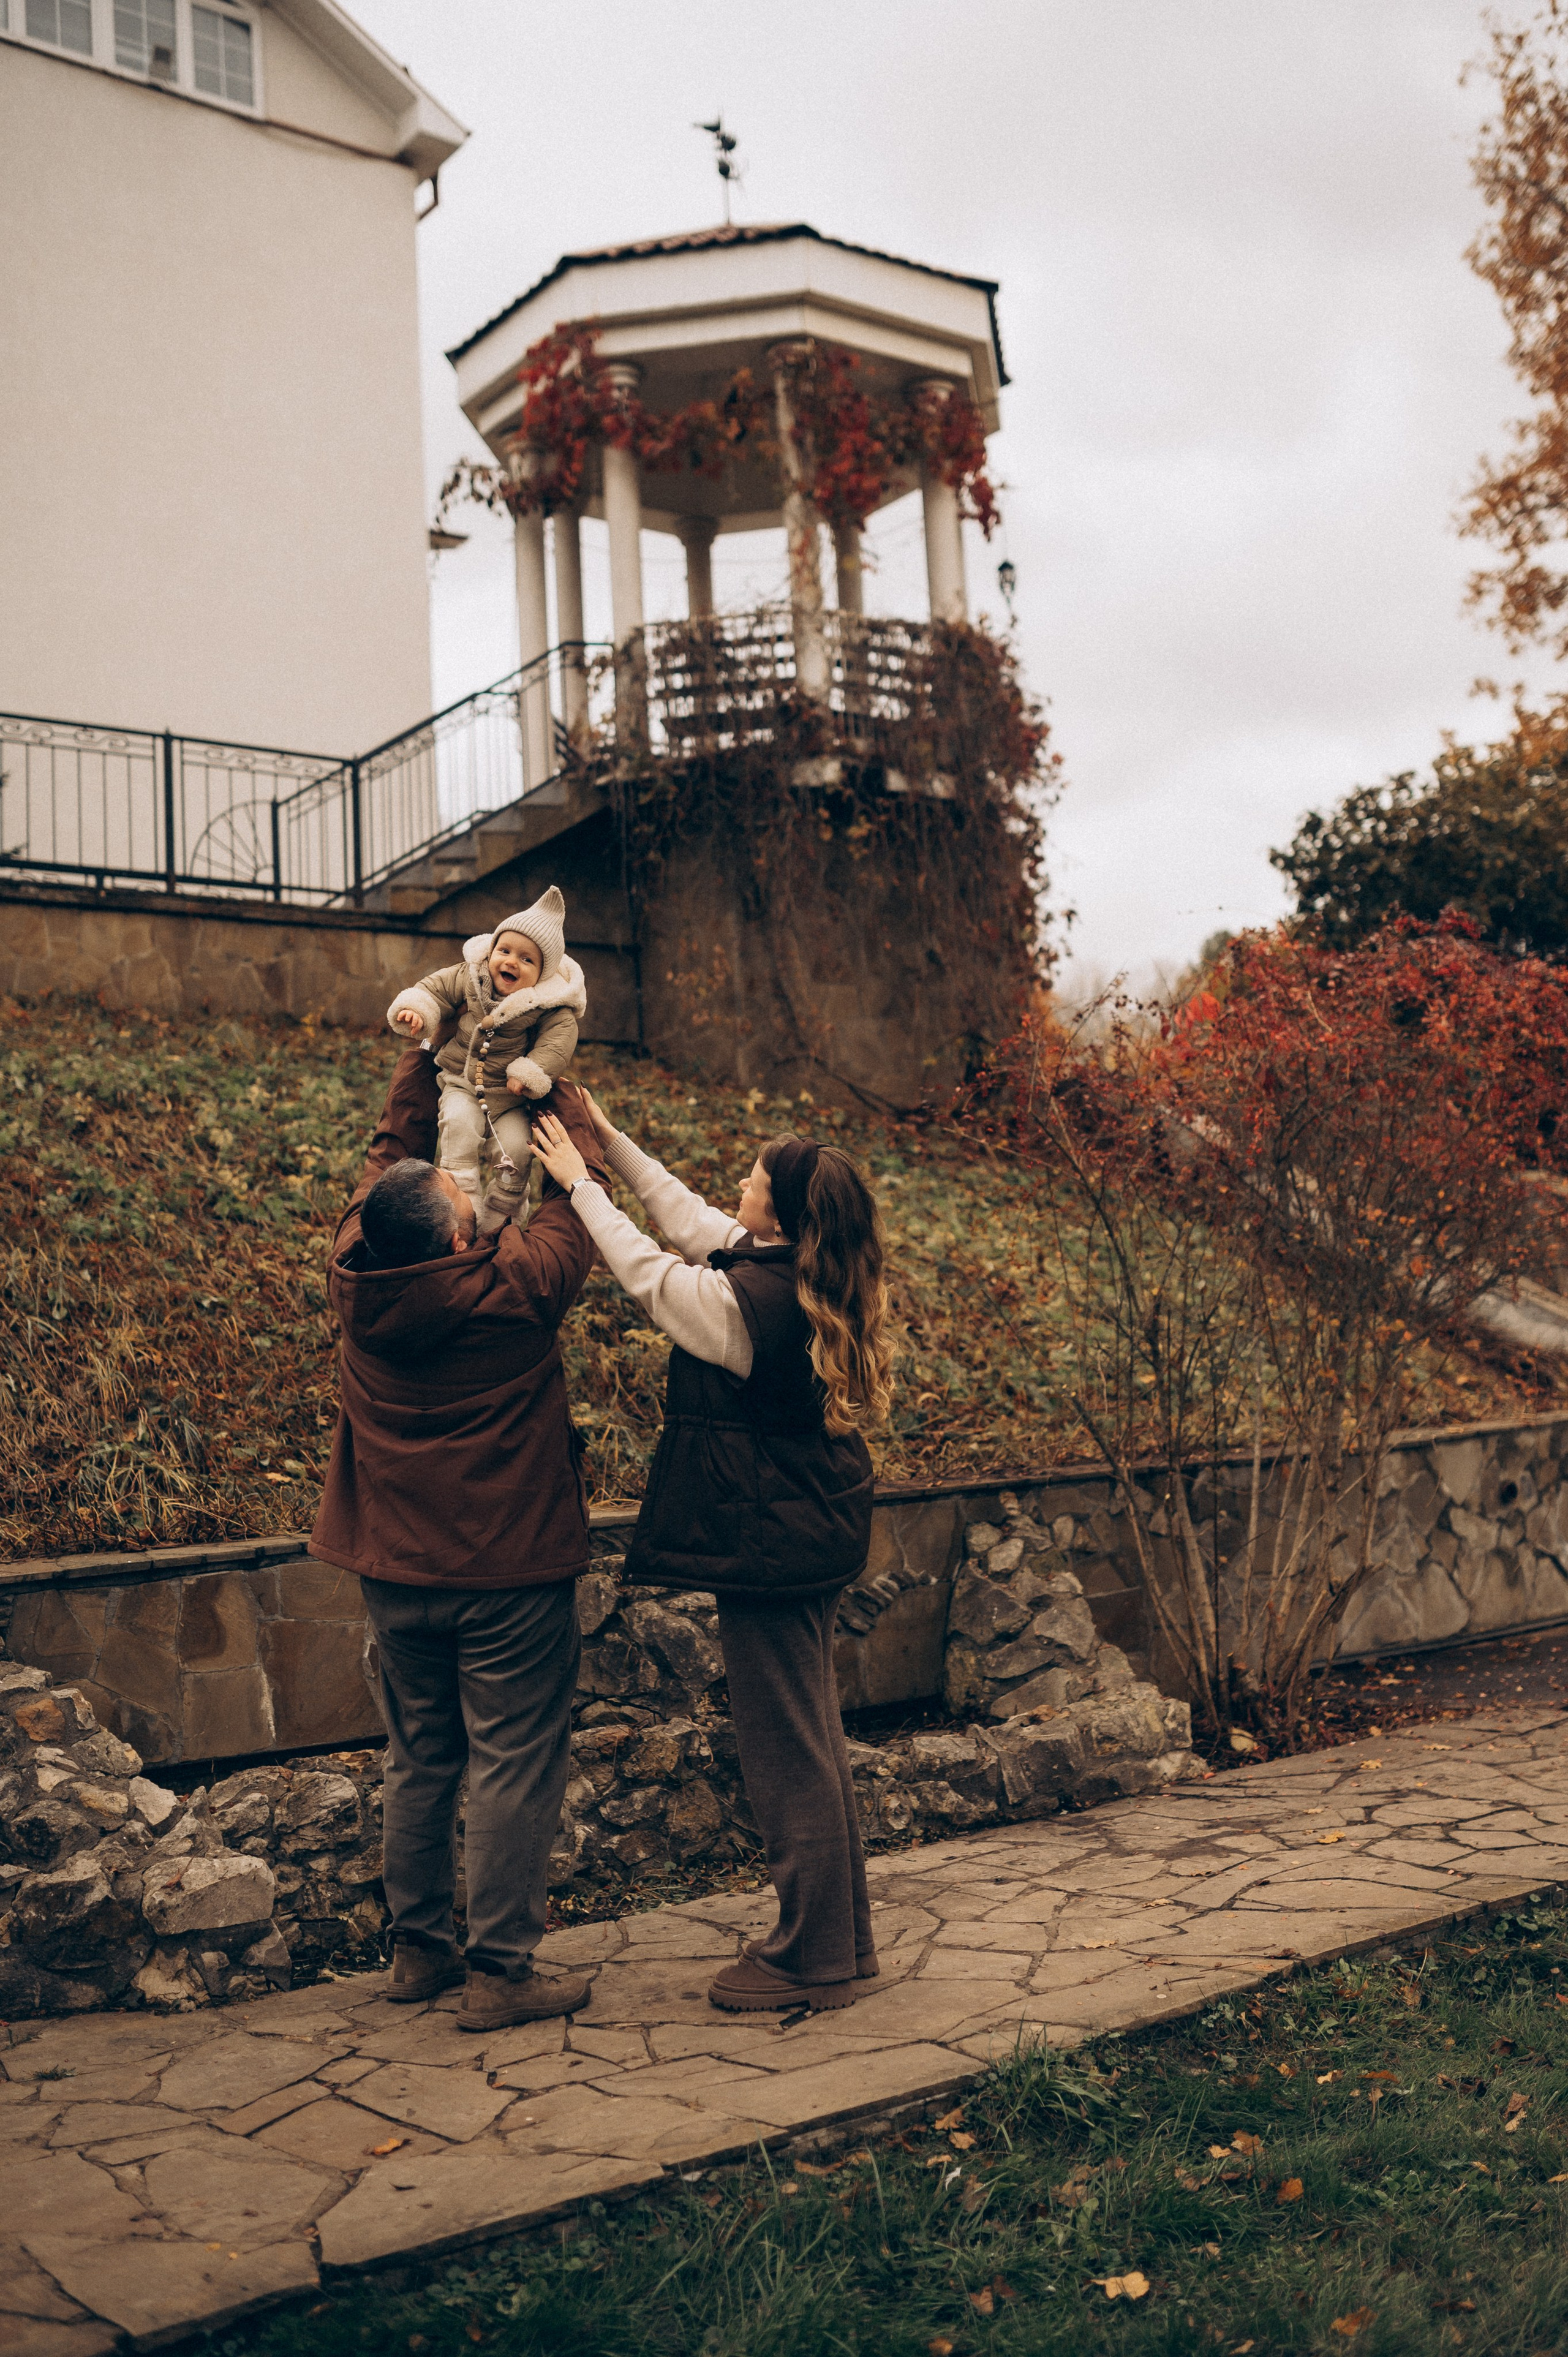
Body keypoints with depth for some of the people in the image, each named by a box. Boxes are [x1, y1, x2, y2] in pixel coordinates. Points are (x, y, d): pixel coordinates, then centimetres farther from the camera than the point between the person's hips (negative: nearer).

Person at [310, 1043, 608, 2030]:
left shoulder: (356, 1282, -6)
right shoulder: (511, 1290, -19)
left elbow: (391, 1156, 10)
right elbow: (577, 1200, -3)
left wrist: (424, 1060, 15)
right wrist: (567, 1099, 11)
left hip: (399, 1570, 6)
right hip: (508, 1575, -6)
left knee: (419, 1762, 17)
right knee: (514, 1767, 3)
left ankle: (419, 1949, 27)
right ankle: (501, 1970, 8)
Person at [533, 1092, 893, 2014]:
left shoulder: (747, 1301, -22)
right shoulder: (813, 1286, 3)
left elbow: (645, 1268, -7)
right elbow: (689, 1218, 13)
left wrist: (581, 1182, 6)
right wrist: (611, 1140, 18)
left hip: (767, 1547, -10)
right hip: (819, 1539, 10)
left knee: (787, 1751, 2)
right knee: (815, 1742, 18)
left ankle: (814, 1960, 13)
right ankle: (844, 1937, 30)